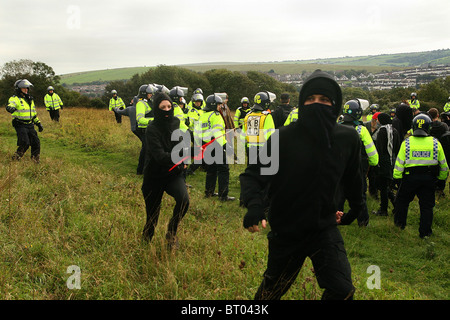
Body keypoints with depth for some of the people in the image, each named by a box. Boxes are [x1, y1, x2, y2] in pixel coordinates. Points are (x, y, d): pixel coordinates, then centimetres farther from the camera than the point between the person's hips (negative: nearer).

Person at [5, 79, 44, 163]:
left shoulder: (30, 99, 17)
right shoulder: (15, 99, -6)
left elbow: (34, 113, 25)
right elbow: (9, 106, -28)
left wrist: (38, 123, 24)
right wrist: (10, 108, -52)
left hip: (30, 125, 7)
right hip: (20, 125, -7)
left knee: (36, 142, 3)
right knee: (24, 143, -17)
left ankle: (36, 159, 17)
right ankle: (16, 157, 5)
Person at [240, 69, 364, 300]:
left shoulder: (348, 139, -7)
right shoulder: (284, 138, -17)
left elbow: (352, 177, 11)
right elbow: (253, 175, -16)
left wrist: (356, 208, 20)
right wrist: (254, 206, -33)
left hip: (325, 227, 2)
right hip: (285, 229, -1)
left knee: (341, 290, -8)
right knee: (272, 290, 17)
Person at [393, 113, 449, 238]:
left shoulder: (406, 142, -8)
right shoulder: (435, 143, -4)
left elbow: (399, 163, -5)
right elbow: (443, 165, 4)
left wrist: (397, 178, 4)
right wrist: (442, 180, 16)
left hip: (410, 177, -1)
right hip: (429, 179, 1)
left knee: (402, 200, 20)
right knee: (427, 205, 10)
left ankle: (399, 223, 32)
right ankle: (425, 232, 12)